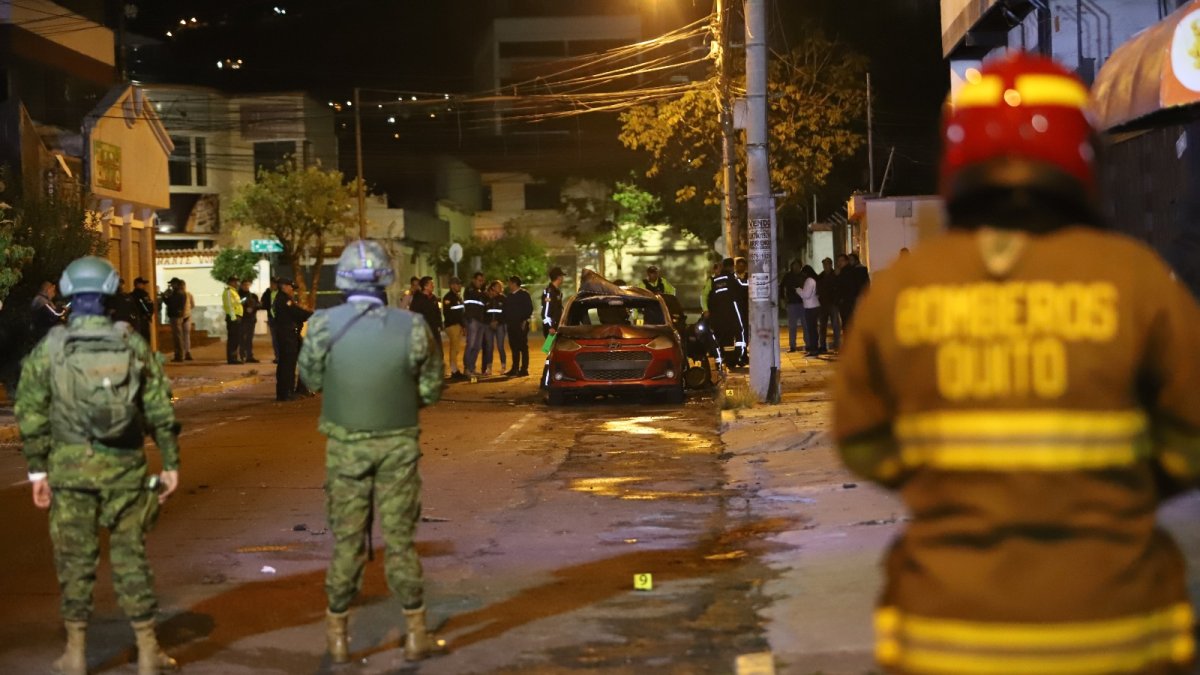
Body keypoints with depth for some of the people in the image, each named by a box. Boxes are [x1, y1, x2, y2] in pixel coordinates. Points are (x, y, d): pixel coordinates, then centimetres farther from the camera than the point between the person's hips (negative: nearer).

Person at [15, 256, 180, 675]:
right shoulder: (133, 345, -2)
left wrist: (37, 470, 8)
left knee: (75, 559, 9)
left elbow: (30, 415, 0)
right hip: (125, 467, 0)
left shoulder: (48, 348, -3)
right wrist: (171, 463, 6)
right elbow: (161, 411, -2)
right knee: (130, 557, 8)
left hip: (69, 467, 0)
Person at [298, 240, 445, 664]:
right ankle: (416, 634, 16)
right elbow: (430, 390, -4)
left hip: (345, 446, 0)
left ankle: (338, 635, 20)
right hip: (398, 444, 0)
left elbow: (311, 378, 1)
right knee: (400, 539, 10)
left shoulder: (324, 324, -13)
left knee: (346, 539, 12)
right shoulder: (412, 326, -13)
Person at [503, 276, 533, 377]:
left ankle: (524, 369, -5)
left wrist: (524, 321, -15)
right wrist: (506, 321, 9)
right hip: (511, 325, 7)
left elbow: (529, 308, -9)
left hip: (521, 324, -7)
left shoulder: (524, 294, -4)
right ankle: (515, 369, 15)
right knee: (514, 347, 9)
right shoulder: (509, 296, 17)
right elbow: (506, 309, 20)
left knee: (523, 347, -5)